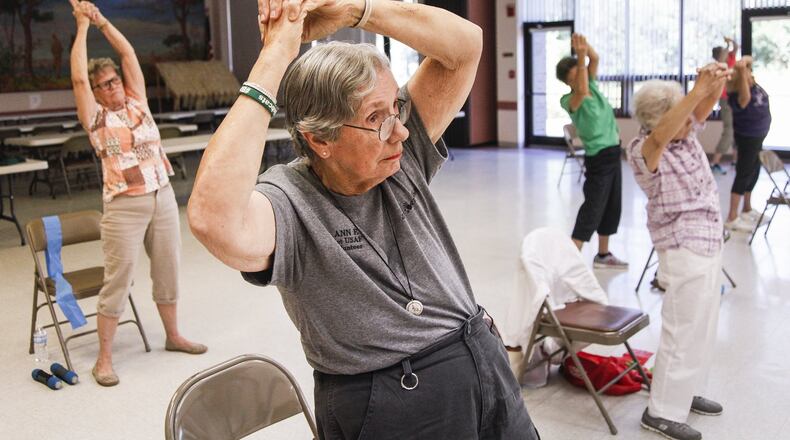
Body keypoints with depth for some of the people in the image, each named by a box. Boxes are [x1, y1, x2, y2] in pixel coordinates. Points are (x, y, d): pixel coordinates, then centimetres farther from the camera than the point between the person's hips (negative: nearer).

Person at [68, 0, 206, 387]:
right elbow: (78, 77, -11)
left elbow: (129, 55, 9)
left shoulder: (137, 102, 9)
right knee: (118, 280, -2)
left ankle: (173, 336, 30)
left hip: (163, 197, 5)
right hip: (124, 207, -5)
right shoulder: (95, 117, -2)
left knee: (167, 270, 14)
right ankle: (104, 358, 7)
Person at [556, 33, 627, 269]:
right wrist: (581, 56, -41)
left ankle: (603, 254, 24)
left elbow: (595, 59, -7)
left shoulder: (593, 85, 4)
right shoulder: (570, 100, -16)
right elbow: (581, 91, -38)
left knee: (612, 205, 13)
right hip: (598, 158, -8)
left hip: (613, 153, 8)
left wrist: (586, 46, -26)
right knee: (592, 208, -11)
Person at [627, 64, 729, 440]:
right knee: (684, 331, -2)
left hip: (708, 243, 9)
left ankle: (687, 391, 34)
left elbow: (705, 106, -4)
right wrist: (698, 88, -48)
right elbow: (661, 135, -40)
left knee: (702, 326, 19)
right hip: (684, 250, -9)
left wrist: (717, 81, -26)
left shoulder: (687, 134, 3)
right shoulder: (643, 151, -20)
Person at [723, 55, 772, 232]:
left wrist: (743, 62, -26)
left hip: (756, 135, 9)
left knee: (754, 171, 19)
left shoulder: (751, 83, -11)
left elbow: (748, 59, -2)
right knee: (744, 174, -6)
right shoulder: (739, 99, -34)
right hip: (748, 137, -9)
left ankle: (747, 209, 33)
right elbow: (745, 98, -57)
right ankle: (732, 218, -3)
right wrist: (741, 72, -68)